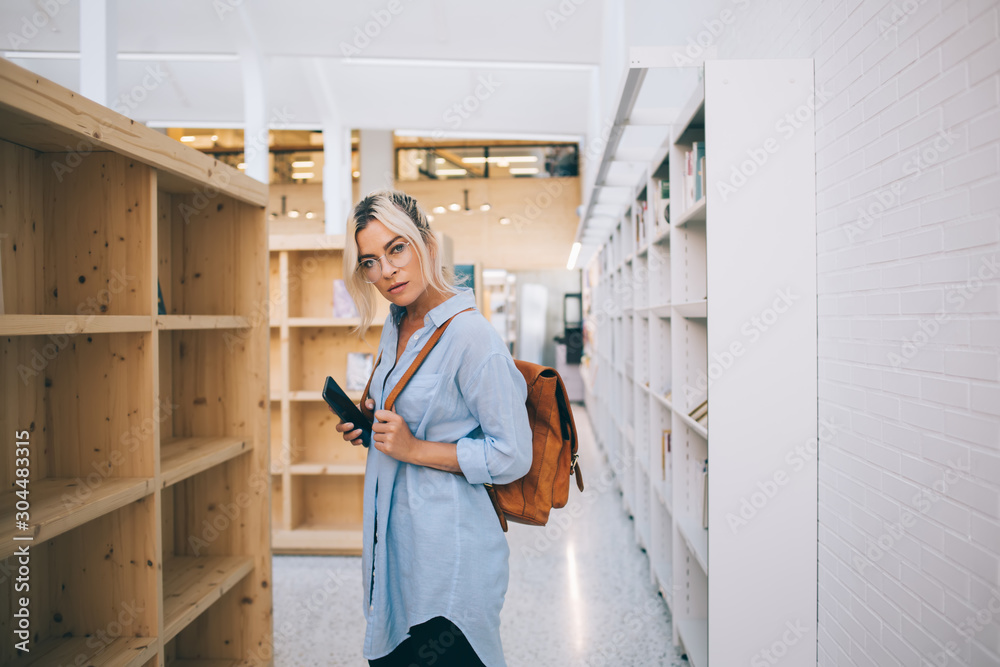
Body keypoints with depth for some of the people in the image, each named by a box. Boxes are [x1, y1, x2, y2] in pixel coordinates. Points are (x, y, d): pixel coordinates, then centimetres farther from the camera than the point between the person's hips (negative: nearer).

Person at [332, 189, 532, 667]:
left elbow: (511, 457, -18)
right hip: (394, 535, 8)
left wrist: (414, 449, -19)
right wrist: (370, 426, 4)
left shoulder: (470, 335, -20)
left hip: (447, 549, -8)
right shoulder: (395, 328, 7)